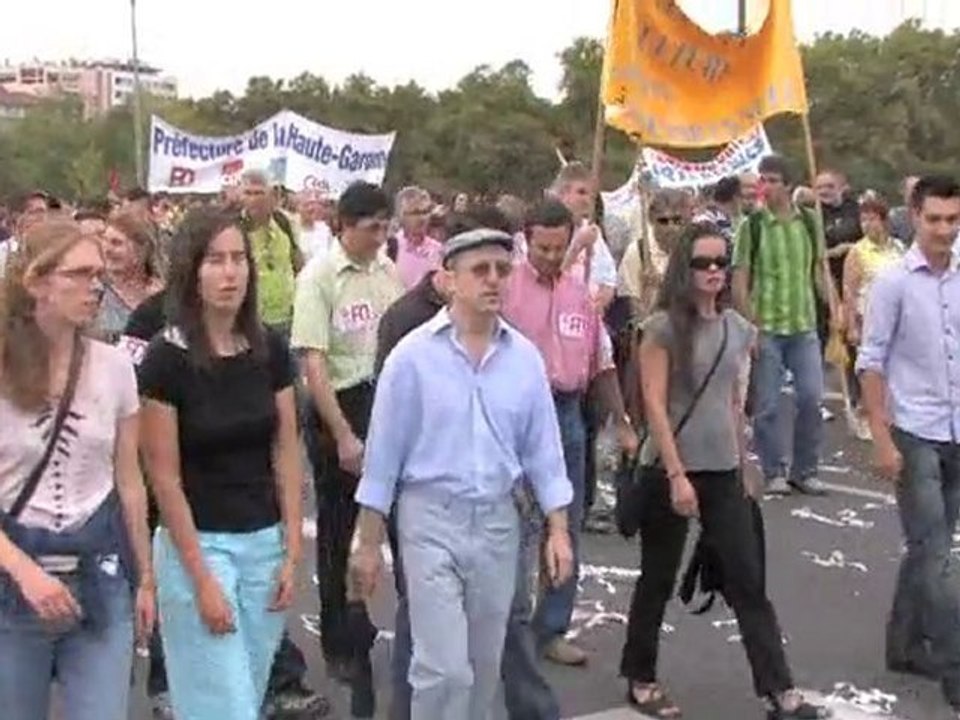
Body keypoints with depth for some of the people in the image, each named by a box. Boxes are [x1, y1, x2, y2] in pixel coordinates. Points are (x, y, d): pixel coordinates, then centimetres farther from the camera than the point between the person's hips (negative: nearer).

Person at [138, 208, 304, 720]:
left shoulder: (270, 349, 1)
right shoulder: (167, 357, -12)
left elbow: (286, 454, 5)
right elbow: (164, 476, -12)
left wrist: (292, 551, 0)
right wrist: (202, 578, -13)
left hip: (265, 542, 5)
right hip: (196, 543, -5)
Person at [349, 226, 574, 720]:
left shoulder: (524, 357, 2)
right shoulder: (413, 355, -8)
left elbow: (542, 450, 7)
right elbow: (384, 452, -4)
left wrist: (558, 530, 3)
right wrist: (368, 541, -4)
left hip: (499, 521, 4)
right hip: (431, 518, -4)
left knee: (484, 665, 14)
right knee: (444, 667, -7)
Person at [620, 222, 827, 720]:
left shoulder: (737, 328, 8)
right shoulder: (664, 326, -9)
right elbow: (655, 404, -13)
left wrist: (741, 468, 15)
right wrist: (677, 474, -18)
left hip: (723, 473, 5)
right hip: (671, 471, -5)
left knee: (748, 583, 3)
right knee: (658, 581, 8)